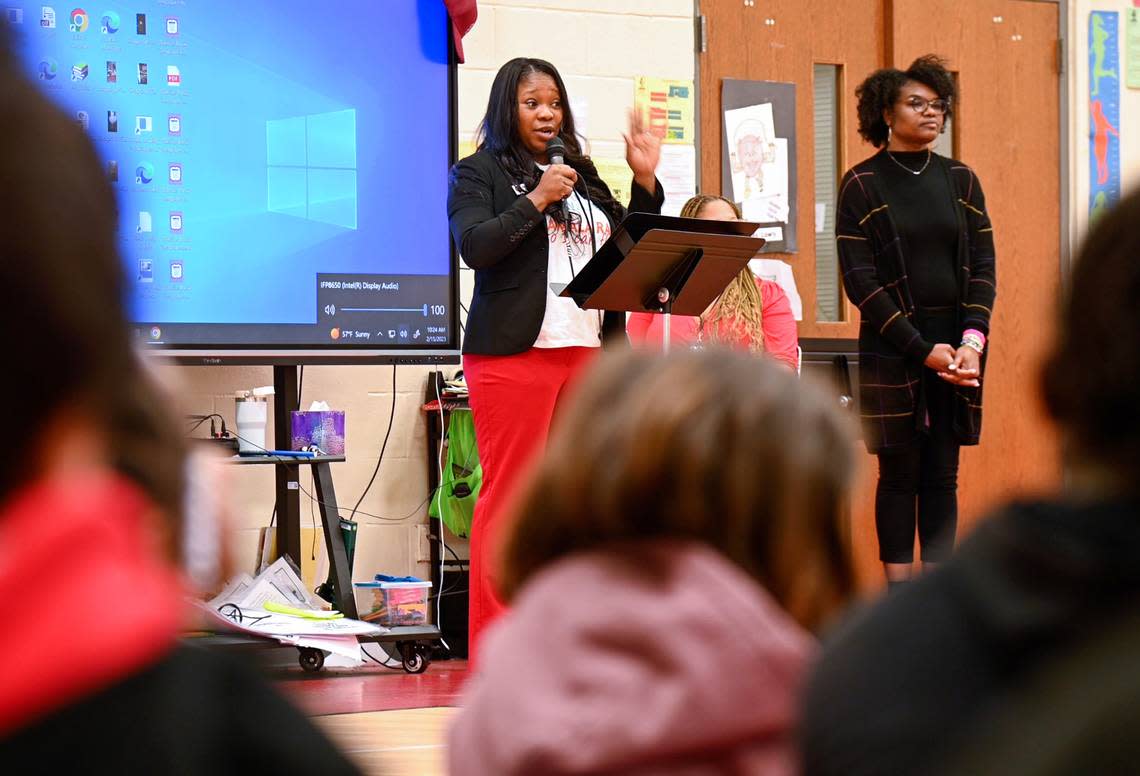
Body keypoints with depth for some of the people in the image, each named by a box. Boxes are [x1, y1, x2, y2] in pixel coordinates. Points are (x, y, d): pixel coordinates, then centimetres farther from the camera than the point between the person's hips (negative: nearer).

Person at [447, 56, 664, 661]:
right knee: (510, 497, -6)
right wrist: (536, 200, -13)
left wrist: (645, 183, 9)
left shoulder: (581, 176, 21)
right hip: (513, 354, -6)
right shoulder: (478, 173, 4)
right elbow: (474, 246, -10)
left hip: (588, 350, 6)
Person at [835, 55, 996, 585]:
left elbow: (983, 266, 7)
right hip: (892, 349, -3)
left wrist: (972, 341, -9)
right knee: (900, 473, -1)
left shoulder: (960, 180, 11)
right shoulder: (862, 184, -1)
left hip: (957, 348, 3)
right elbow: (860, 279, -6)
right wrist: (921, 349, -13)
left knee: (943, 473, 4)